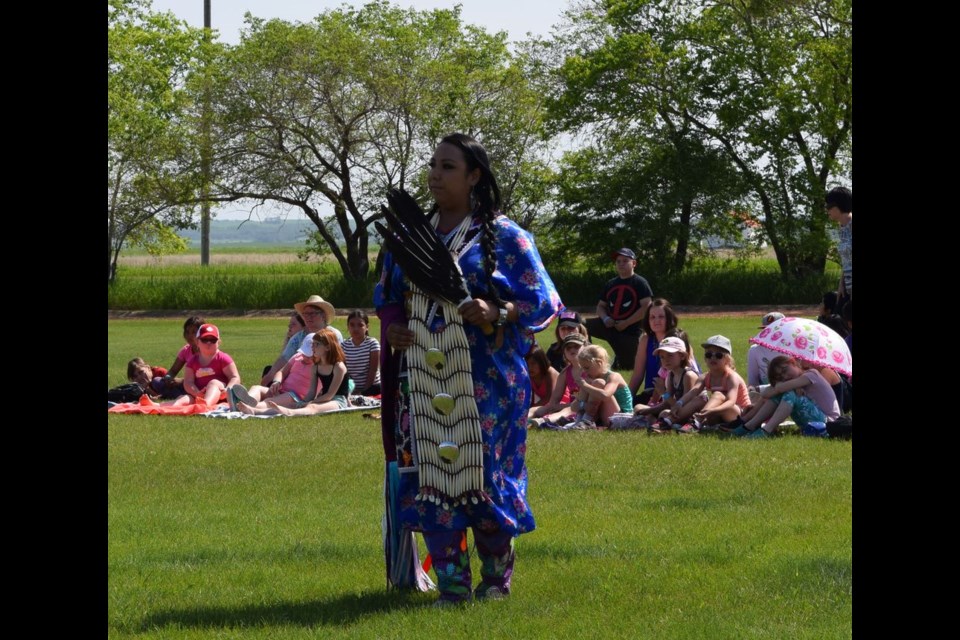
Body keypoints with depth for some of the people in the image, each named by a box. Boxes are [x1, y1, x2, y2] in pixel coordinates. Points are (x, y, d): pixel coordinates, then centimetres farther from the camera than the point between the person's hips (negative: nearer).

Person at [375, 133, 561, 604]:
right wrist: (391, 329, 1)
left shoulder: (502, 236, 0)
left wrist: (497, 313, -19)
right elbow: (387, 296, 22)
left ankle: (496, 571, 16)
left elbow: (541, 301, -2)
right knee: (430, 473, -1)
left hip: (484, 379, -4)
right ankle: (451, 581, 4)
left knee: (484, 470, -3)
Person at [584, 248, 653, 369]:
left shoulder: (640, 283, -5)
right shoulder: (610, 284, 13)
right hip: (609, 326, 5)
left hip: (630, 331, -5)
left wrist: (626, 323, -17)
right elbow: (601, 306, 18)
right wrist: (605, 318, -5)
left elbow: (646, 307, -14)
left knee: (626, 365, -4)